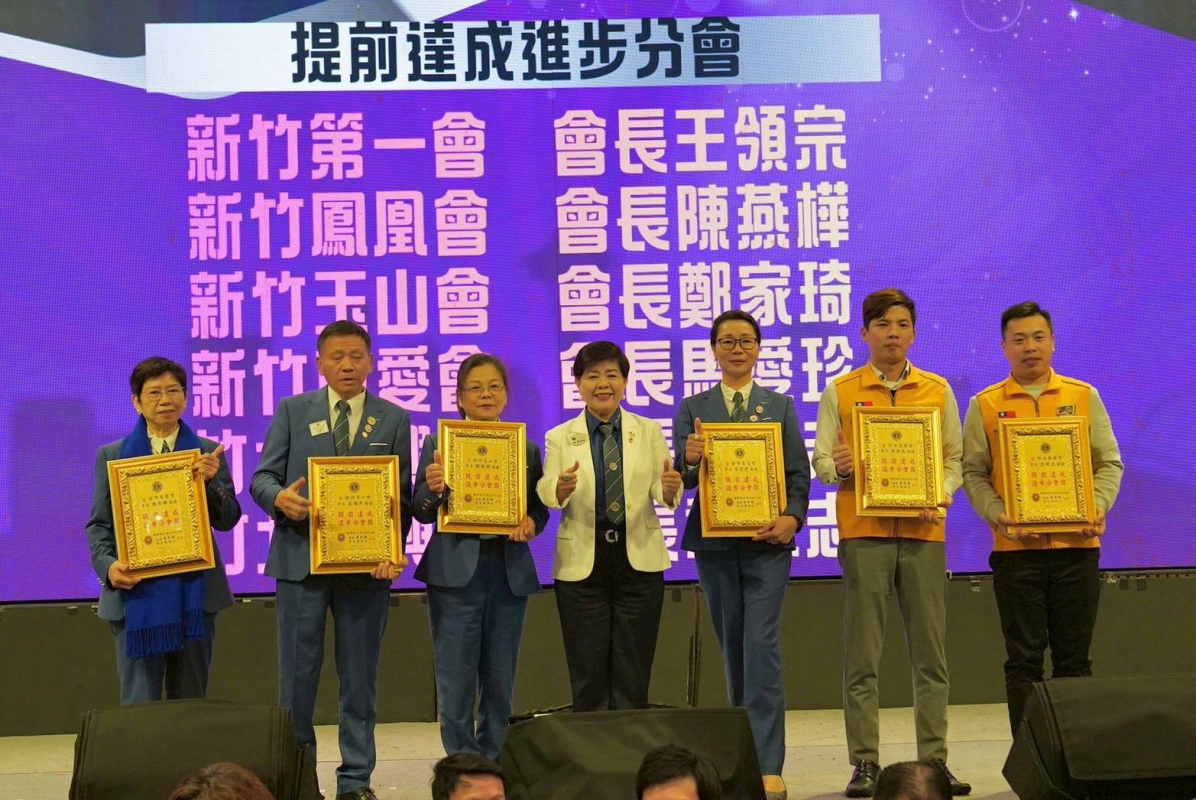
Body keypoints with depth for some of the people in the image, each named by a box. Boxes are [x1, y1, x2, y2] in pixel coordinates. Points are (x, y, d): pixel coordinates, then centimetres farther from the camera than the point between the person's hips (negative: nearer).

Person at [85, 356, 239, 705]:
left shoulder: (208, 453, 7)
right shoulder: (112, 455, 7)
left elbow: (227, 520, 3)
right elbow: (98, 524, 6)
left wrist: (211, 481, -15)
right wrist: (108, 566, -12)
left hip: (194, 592, 1)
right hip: (136, 592, -1)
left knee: (190, 700, 8)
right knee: (139, 704, -1)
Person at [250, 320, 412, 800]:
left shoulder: (393, 420, 8)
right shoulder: (292, 411, 6)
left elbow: (401, 494, 4)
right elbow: (262, 478, 2)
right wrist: (279, 498, -21)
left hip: (366, 563, 1)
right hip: (300, 558, 0)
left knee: (360, 678, 6)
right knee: (296, 675, 3)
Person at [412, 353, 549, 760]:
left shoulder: (527, 449, 9)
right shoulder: (438, 444, 3)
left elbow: (540, 509, 11)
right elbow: (422, 513, 0)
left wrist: (530, 524, -11)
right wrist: (433, 487, -21)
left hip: (510, 573, 3)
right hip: (456, 573, -3)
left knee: (500, 684, 10)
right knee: (456, 685, -2)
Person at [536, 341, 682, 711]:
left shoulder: (648, 431, 7)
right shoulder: (560, 437, 5)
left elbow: (663, 495, -2)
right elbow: (545, 494, -9)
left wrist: (670, 489, -25)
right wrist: (560, 488, -32)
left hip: (638, 560, 1)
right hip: (582, 564, -1)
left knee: (633, 674, 4)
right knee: (588, 675, 3)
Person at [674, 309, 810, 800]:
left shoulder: (780, 406, 10)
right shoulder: (693, 409, 10)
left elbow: (799, 473, 5)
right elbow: (681, 478, 1)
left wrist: (792, 517, -13)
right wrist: (690, 459, -22)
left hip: (766, 540, -2)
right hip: (713, 541, 2)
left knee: (761, 647, -10)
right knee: (732, 648, 9)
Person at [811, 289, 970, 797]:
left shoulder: (937, 390, 12)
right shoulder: (840, 392, 7)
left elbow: (954, 457, 11)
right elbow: (821, 462, 5)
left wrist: (942, 495, -7)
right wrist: (838, 467, -17)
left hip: (923, 530, 2)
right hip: (863, 530, -1)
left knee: (930, 653, 2)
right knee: (862, 654, -2)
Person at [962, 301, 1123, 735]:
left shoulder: (1084, 397, 9)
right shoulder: (985, 405, 6)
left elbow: (1109, 463, 8)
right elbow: (972, 472, 3)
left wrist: (1098, 507, -9)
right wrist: (995, 514, -14)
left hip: (1077, 544, 1)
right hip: (1015, 548, -1)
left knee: (1074, 658, 6)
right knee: (1024, 659, 2)